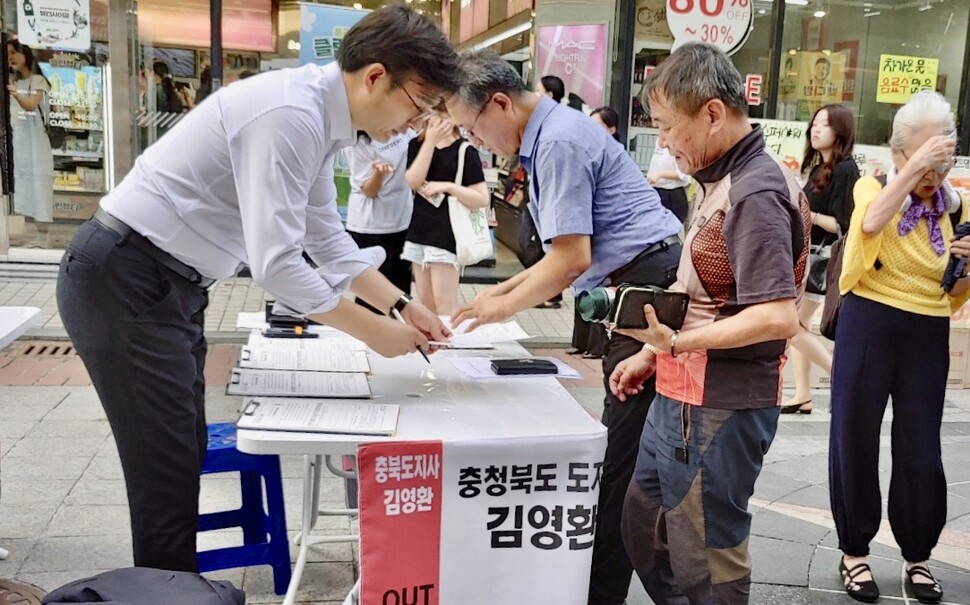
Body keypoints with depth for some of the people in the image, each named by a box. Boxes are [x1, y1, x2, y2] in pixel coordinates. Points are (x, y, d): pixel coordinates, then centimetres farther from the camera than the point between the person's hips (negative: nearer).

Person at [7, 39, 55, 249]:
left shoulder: (37, 80, -4)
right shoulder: (12, 81, 17)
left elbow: (31, 105, -23)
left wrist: (16, 95, -42)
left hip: (33, 141, -7)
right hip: (15, 140, 7)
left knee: (37, 186, -7)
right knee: (22, 187, 2)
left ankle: (44, 237, -5)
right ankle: (40, 236, 3)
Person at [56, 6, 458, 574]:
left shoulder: (319, 118, 7)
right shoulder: (290, 113, -24)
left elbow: (326, 238, 15)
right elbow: (276, 263, -27)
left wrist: (402, 304, 8)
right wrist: (375, 332, -17)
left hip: (169, 283, 10)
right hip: (124, 281, -10)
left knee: (185, 457, 16)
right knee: (169, 472, -3)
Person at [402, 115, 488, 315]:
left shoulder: (464, 150, -6)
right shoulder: (417, 145, 8)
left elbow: (482, 199, -9)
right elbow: (413, 182, -9)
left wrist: (447, 187, -19)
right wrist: (430, 141, -13)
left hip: (447, 233, -5)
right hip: (419, 230, 6)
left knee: (444, 305, -7)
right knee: (425, 303, 12)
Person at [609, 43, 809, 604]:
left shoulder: (756, 192, -20)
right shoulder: (722, 180, 10)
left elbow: (778, 317, -27)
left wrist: (678, 343, -28)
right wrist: (653, 355, 16)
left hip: (722, 405, -10)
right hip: (683, 394, 10)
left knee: (705, 558, 6)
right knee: (644, 527, 22)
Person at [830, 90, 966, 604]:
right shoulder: (873, 186, -2)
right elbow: (871, 222, -29)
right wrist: (914, 166, -30)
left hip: (927, 337, 3)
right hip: (868, 327, -2)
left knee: (920, 449, 7)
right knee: (855, 439, 6)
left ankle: (918, 556, 26)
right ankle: (854, 550, 22)